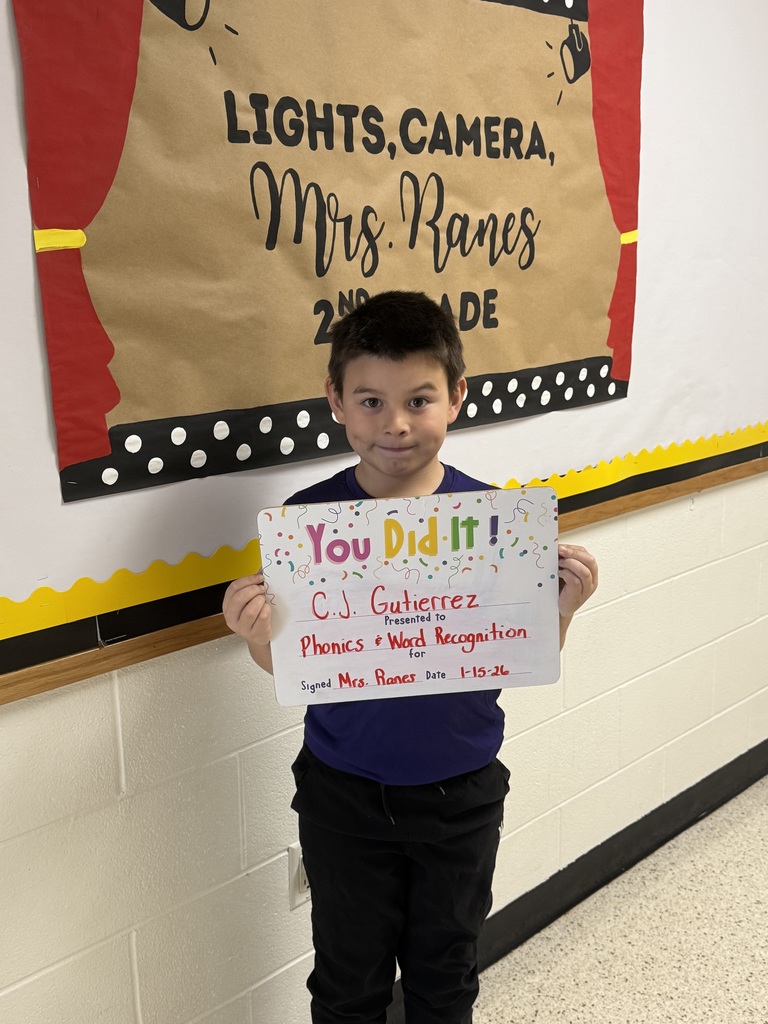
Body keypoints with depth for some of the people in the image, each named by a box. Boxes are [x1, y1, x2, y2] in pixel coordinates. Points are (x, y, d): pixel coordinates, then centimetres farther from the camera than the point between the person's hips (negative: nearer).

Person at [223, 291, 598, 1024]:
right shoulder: (307, 517, -15)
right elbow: (288, 668, -7)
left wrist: (564, 607, -23)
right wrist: (255, 632, -28)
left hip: (462, 792, 1)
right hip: (344, 794, 0)